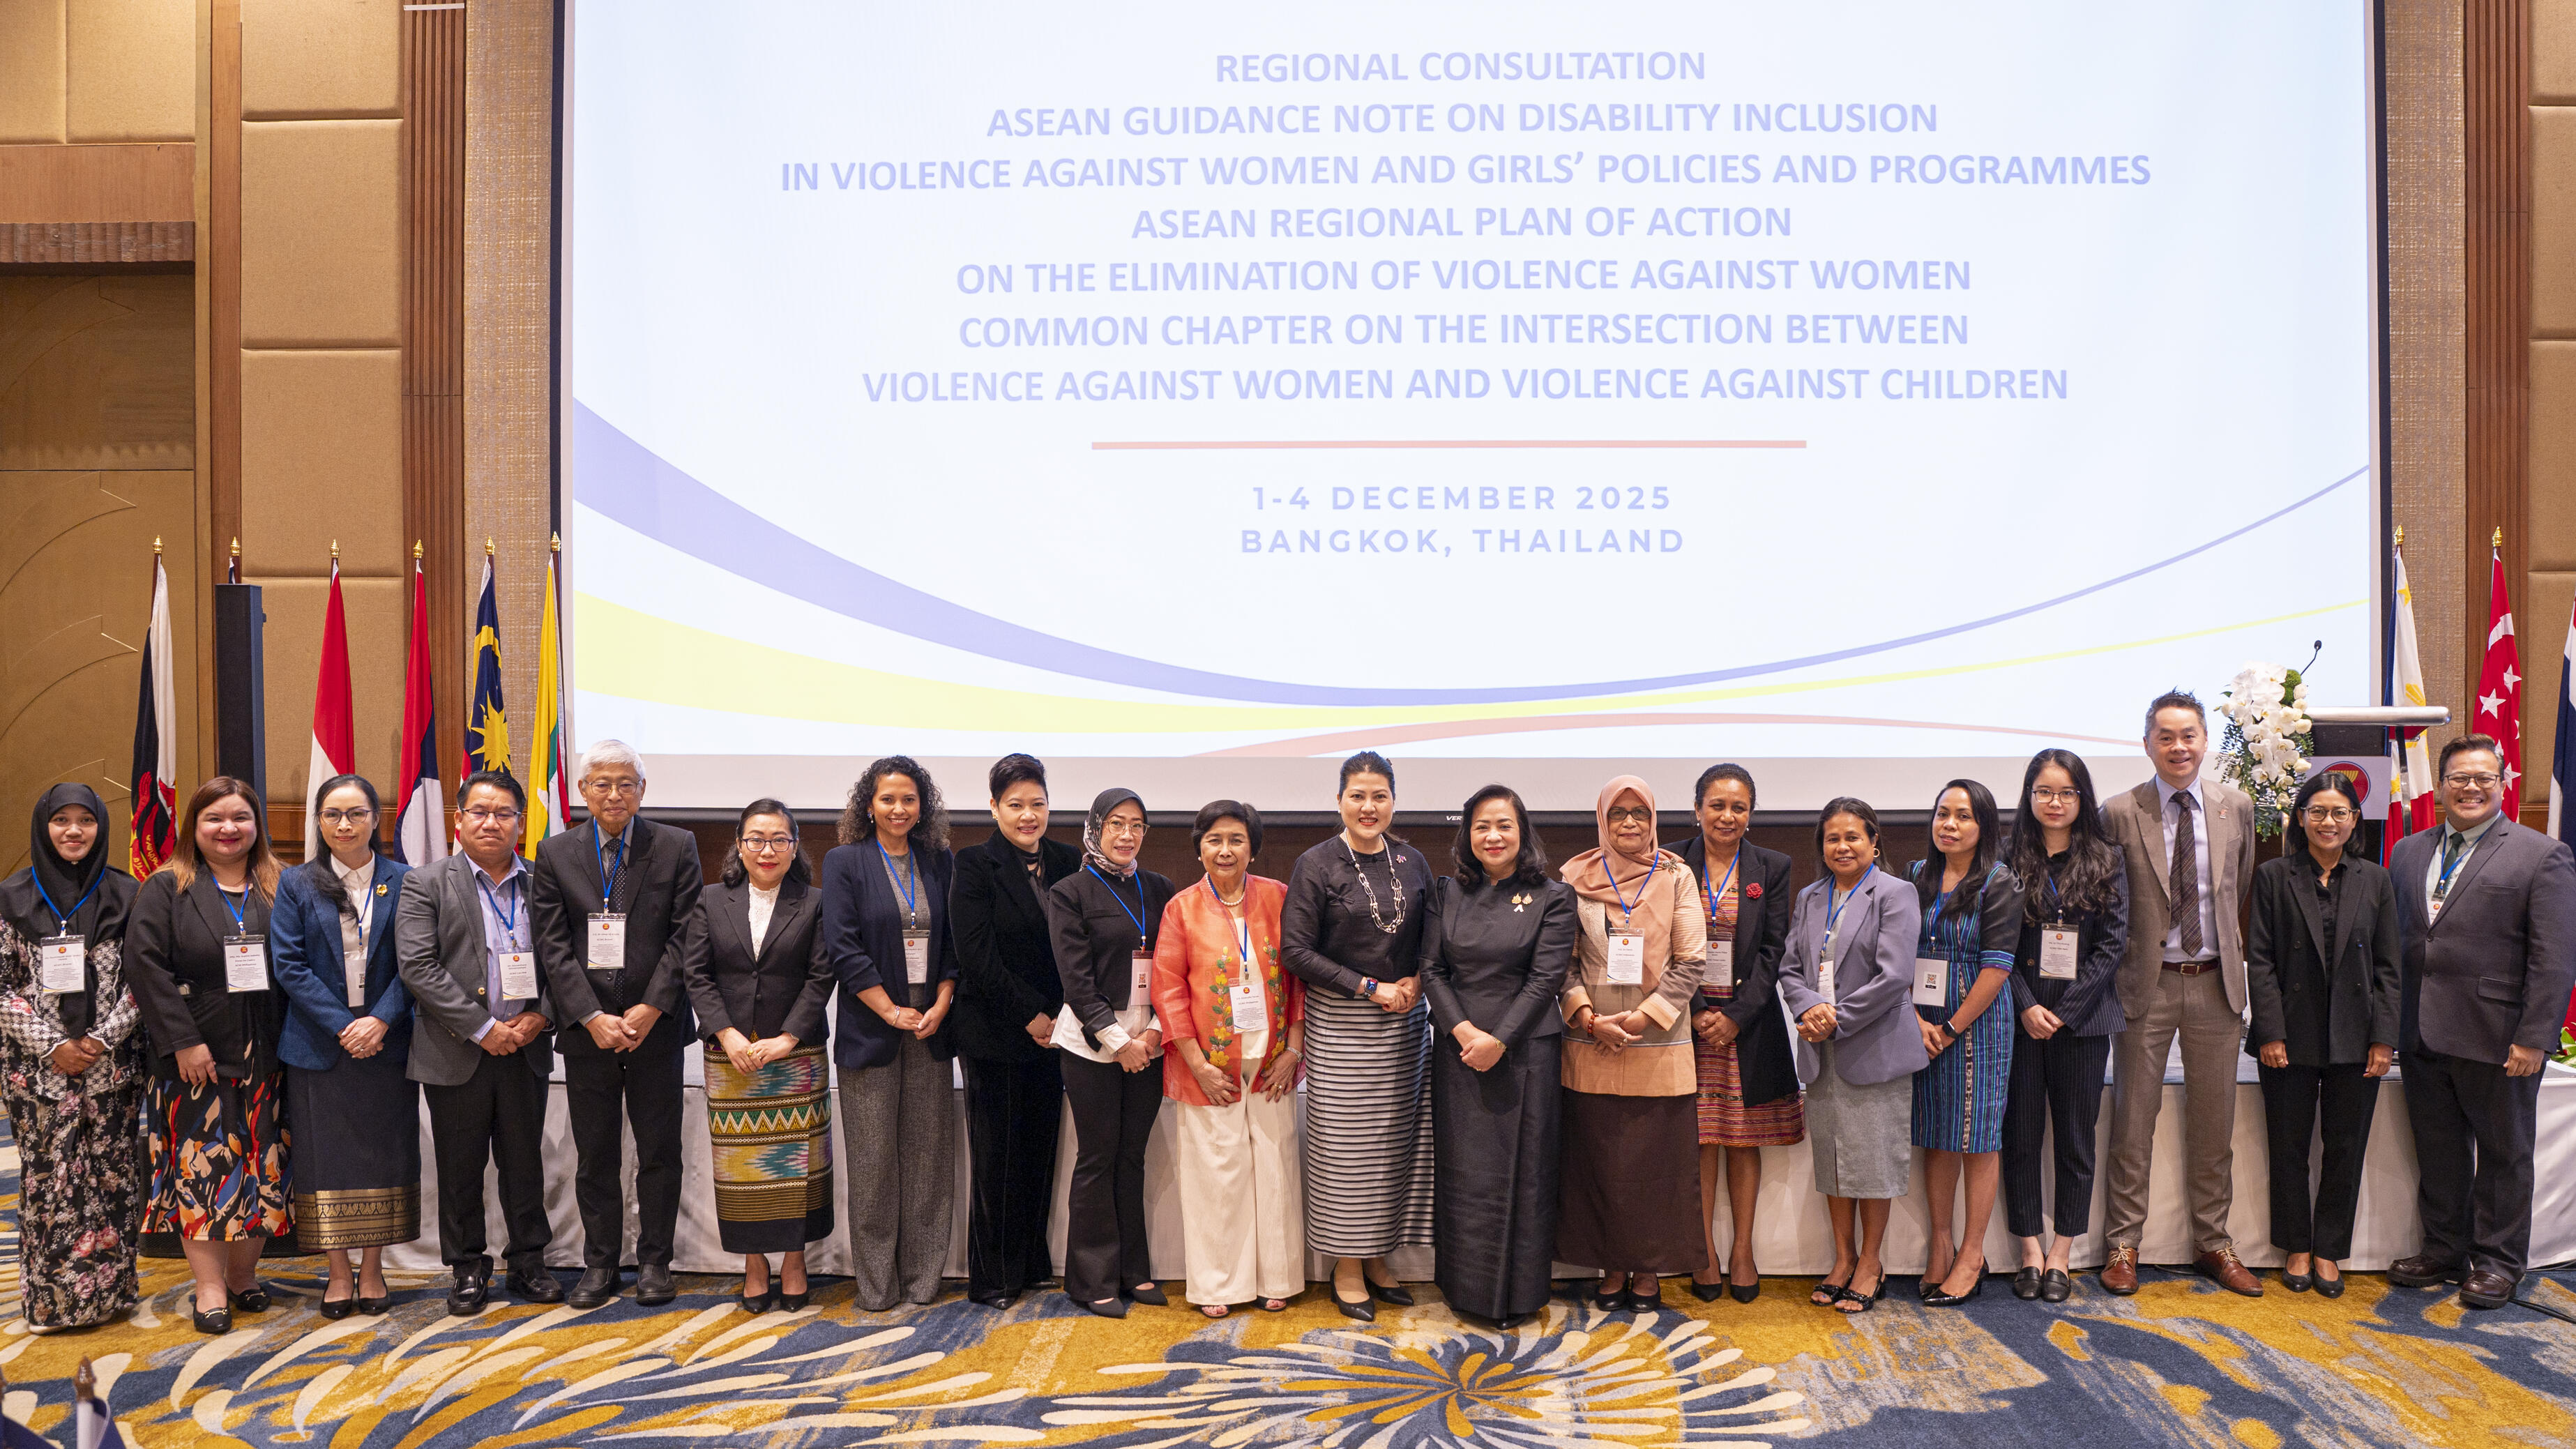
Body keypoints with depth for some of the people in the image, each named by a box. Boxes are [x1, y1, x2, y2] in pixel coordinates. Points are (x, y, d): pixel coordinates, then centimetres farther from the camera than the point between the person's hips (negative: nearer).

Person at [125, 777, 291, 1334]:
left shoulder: (278, 889, 8)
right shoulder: (166, 888, 1)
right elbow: (145, 964, -8)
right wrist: (183, 1041, -15)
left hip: (263, 1058, 3)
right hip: (194, 1058, -2)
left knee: (260, 1165, 6)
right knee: (200, 1166, -1)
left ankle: (244, 1275, 19)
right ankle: (210, 1287, 5)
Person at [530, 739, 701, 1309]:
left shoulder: (676, 847, 0)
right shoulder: (554, 854, 4)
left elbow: (686, 938, -4)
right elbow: (553, 945, -1)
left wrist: (649, 1011, -13)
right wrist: (592, 1017, -11)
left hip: (656, 1026, -1)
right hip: (587, 1030, 1)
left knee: (660, 1152, 6)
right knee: (595, 1154, 9)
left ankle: (655, 1261, 18)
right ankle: (600, 1264, 21)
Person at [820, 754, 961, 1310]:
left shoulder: (940, 863, 10)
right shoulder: (845, 862, 0)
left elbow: (954, 943, 9)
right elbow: (843, 947, -7)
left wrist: (940, 1007, -5)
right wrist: (892, 1012, -11)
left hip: (930, 1029, 3)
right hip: (871, 1028, -3)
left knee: (928, 1152, 5)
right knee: (873, 1156, 1)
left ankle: (922, 1277, 15)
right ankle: (875, 1283, 11)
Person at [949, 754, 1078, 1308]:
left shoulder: (1067, 862, 7)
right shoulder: (976, 865, -7)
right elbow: (977, 956, -12)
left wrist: (1057, 1017, -3)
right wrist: (1029, 1016, -12)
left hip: (1051, 1030, 4)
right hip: (994, 1033, -4)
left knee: (1040, 1148, 10)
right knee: (997, 1155, 3)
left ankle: (1032, 1264, 23)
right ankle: (992, 1278, 14)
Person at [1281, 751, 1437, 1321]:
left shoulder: (1412, 863, 6)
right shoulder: (1316, 865, -7)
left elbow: (1432, 938, 13)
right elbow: (1295, 949, -11)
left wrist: (1416, 982, -7)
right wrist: (1369, 988, -13)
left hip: (1405, 1020, 4)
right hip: (1340, 1024, -4)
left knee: (1397, 1139, 7)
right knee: (1344, 1144, 1)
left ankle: (1378, 1258, 22)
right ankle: (1347, 1269, 14)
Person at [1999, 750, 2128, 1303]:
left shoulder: (2106, 862, 3)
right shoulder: (2010, 861, 2)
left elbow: (2113, 945, -2)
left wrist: (2063, 1010, -9)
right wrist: (2026, 1007, -12)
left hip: (2081, 1020, 0)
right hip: (2021, 1020, 0)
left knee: (2076, 1139, 6)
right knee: (2021, 1136, 3)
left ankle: (2061, 1256, 15)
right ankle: (2032, 1251, 13)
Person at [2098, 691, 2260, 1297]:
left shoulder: (2236, 808, 4)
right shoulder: (2120, 814, -4)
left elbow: (2241, 889, 15)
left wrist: (2235, 951, 11)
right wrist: (2119, 960, 0)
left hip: (2217, 981, 3)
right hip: (2148, 983, -3)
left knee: (2214, 1122, 11)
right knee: (2133, 1120, 3)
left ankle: (2212, 1243, 24)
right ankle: (2124, 1245, 13)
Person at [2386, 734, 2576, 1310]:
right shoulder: (2408, 853, 12)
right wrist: (2388, 1024, 7)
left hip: (2496, 1039, -5)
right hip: (2422, 1035, 5)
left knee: (2502, 1154, 9)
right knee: (2438, 1151, 13)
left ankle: (2498, 1262, 21)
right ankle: (2445, 1252, 26)